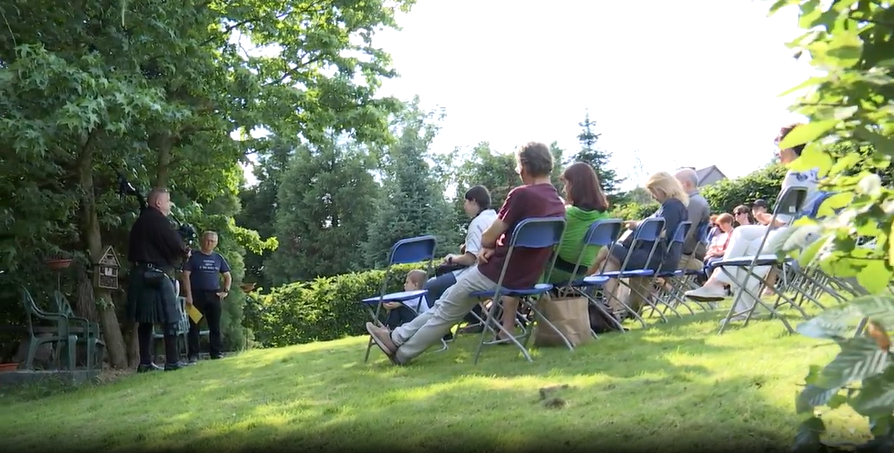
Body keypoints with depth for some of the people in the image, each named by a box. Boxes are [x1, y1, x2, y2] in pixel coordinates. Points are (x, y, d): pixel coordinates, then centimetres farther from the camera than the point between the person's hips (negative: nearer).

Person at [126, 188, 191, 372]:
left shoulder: (141, 221, 18)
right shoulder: (157, 220, -11)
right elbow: (174, 243, -17)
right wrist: (185, 252, 7)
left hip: (140, 275, 9)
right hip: (156, 275, -9)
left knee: (145, 319, 9)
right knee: (170, 318, -5)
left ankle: (145, 362, 10)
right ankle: (172, 361, -5)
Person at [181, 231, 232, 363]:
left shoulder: (218, 258, 11)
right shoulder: (194, 257, 0)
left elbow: (228, 276, 20)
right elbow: (185, 275, -5)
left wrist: (226, 291, 6)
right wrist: (188, 295, -13)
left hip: (214, 295, 3)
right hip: (197, 294, -3)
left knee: (215, 326, 5)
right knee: (194, 325, -2)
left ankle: (217, 353, 10)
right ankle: (193, 355, 1)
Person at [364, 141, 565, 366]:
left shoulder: (522, 195, -20)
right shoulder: (558, 205, 4)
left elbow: (488, 237, -13)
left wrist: (486, 245, 10)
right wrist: (492, 247, 0)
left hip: (499, 273, -8)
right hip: (527, 277, 8)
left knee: (447, 309, 12)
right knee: (446, 302, 21)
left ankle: (402, 353, 27)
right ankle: (399, 337, 27)